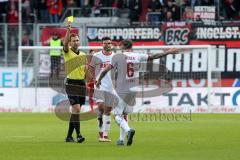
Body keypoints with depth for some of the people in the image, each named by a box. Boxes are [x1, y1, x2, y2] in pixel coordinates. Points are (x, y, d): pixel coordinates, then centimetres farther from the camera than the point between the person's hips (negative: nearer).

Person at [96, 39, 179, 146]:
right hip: (133, 91, 4)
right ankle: (121, 139, 19)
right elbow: (153, 57, 10)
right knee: (125, 114, 19)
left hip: (121, 91, -4)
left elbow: (106, 70, -9)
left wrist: (99, 81, 7)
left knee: (117, 115, -1)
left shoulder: (117, 57, -6)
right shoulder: (138, 56, 2)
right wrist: (168, 52, 22)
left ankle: (128, 130, -28)